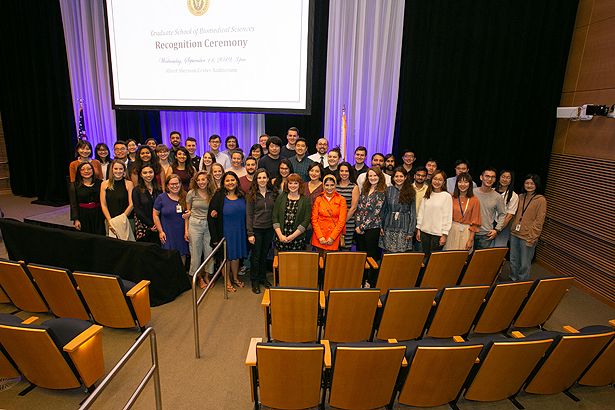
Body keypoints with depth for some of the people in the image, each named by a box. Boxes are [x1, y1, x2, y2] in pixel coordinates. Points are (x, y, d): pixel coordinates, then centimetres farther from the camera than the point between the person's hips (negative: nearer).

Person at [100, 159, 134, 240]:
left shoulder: (128, 184, 3)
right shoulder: (104, 184, 8)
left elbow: (131, 204, -2)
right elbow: (103, 205, 4)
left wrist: (122, 218, -11)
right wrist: (110, 221, -6)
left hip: (126, 222, -1)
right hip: (110, 221, 2)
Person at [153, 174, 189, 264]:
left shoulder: (185, 197, 5)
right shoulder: (161, 198, -1)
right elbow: (155, 215, 2)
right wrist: (160, 231, -3)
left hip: (182, 234, 2)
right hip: (168, 235, -2)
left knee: (182, 256, 8)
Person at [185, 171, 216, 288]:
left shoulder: (212, 193, 3)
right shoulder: (191, 193, -2)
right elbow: (188, 212, 3)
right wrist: (186, 230, 1)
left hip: (208, 225, 2)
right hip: (194, 225, -2)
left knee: (209, 252, 5)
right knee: (196, 253, 4)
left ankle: (207, 275, 23)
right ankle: (199, 278, 21)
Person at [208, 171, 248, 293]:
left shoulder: (241, 196, 4)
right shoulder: (218, 197, -12)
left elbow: (245, 215, 12)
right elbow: (211, 217, -12)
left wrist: (247, 232, 4)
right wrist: (215, 237, -14)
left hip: (239, 232, 4)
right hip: (225, 232, -4)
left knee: (236, 255, 16)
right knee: (226, 256, 8)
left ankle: (235, 278, 36)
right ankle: (228, 282, 26)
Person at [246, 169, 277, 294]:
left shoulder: (273, 193, 4)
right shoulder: (251, 195, -5)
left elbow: (276, 212, 7)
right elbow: (249, 215, -7)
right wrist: (250, 233, -11)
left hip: (269, 229, 3)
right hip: (256, 229, -3)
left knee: (265, 254, 14)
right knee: (256, 255, 5)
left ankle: (263, 277, 30)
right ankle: (255, 281, 19)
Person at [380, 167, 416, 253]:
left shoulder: (411, 192, 3)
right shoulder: (388, 190, 4)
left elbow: (413, 213, 3)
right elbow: (383, 210, 8)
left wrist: (411, 231, -2)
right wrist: (381, 226, 2)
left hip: (403, 228, -1)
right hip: (389, 228, 1)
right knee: (389, 253, 1)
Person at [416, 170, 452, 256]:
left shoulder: (447, 196, -6)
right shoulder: (427, 195, 8)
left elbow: (448, 217, -7)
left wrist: (444, 234, -10)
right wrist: (418, 229, 8)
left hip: (437, 233, -4)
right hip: (424, 231, 4)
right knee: (425, 256, 11)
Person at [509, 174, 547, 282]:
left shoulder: (541, 200, -8)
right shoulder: (520, 197, 9)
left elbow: (539, 221, -11)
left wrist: (532, 237, -14)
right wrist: (513, 228, 9)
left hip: (527, 237, -6)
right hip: (515, 233, 6)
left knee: (525, 264, 4)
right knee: (513, 260, 16)